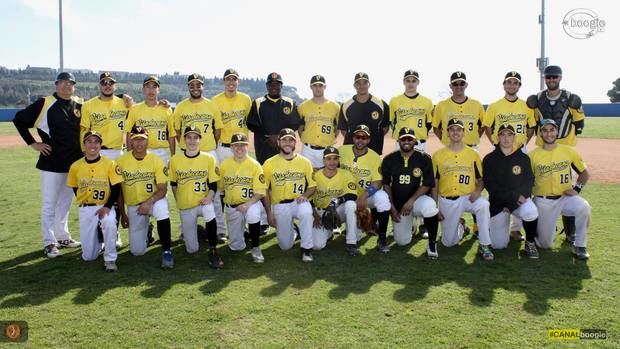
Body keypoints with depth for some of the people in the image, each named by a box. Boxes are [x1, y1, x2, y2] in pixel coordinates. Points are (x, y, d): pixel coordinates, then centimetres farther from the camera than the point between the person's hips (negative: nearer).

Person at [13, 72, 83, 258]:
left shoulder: (79, 105, 5)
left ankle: (63, 237, 28)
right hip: (52, 162, -5)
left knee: (65, 201, 16)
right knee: (49, 204, 1)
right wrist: (33, 143, -8)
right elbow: (19, 119, -5)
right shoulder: (45, 104, -9)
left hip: (74, 162, 5)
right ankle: (49, 243, 8)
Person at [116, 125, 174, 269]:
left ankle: (167, 251, -26)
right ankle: (146, 228, 37)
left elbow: (162, 189, -12)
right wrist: (122, 214, 3)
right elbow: (118, 190, 2)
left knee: (162, 207, -40)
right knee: (137, 251, 2)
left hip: (153, 200, -2)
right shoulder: (121, 161, -6)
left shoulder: (156, 160, -10)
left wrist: (149, 202, -30)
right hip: (133, 206, 2)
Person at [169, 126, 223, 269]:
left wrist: (209, 197, -20)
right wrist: (180, 202, 6)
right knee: (192, 249, 3)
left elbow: (213, 184, -3)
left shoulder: (209, 158, -4)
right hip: (185, 206, 1)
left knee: (209, 210, -40)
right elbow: (173, 184, 10)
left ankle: (213, 252, -24)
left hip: (203, 202, -1)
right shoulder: (175, 160, -1)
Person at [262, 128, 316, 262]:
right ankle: (291, 232, 37)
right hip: (279, 205, 0)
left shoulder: (304, 162, 2)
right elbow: (265, 190, 4)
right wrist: (269, 213, -1)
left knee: (306, 211, -37)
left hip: (299, 202, 0)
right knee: (285, 245, 0)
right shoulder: (269, 163, 0)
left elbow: (312, 186, 8)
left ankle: (306, 249, -20)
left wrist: (304, 195, -13)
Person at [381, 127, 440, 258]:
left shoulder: (424, 159, -6)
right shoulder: (389, 160, 0)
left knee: (429, 206, -39)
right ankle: (410, 222, 37)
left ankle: (432, 243, -16)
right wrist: (392, 208, -5)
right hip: (398, 204, 3)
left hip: (417, 199, -2)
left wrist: (411, 201, -20)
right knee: (402, 241, 2)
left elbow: (427, 185, -9)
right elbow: (386, 185, 2)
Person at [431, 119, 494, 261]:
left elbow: (481, 179, 7)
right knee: (448, 242, 4)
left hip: (467, 198, -1)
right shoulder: (438, 155, 2)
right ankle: (459, 226, 39)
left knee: (484, 205, -36)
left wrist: (478, 190, -16)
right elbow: (434, 184, 5)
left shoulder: (473, 154, 2)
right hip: (446, 201, 1)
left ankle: (484, 246, -23)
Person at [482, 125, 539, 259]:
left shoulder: (523, 158, 3)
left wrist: (520, 196, -20)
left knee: (530, 212, -36)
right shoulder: (489, 159, -1)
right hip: (497, 202, 0)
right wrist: (514, 196, -16)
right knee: (498, 245, -4)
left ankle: (530, 242, -7)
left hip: (520, 199, 1)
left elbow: (529, 182, -1)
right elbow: (490, 185, -8)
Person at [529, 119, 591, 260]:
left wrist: (577, 189, -5)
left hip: (565, 197, 1)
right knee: (545, 244, -2)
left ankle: (579, 246, -10)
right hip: (542, 202, -1)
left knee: (584, 208, -32)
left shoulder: (569, 151, 1)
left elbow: (584, 173, 11)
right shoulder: (533, 155, -4)